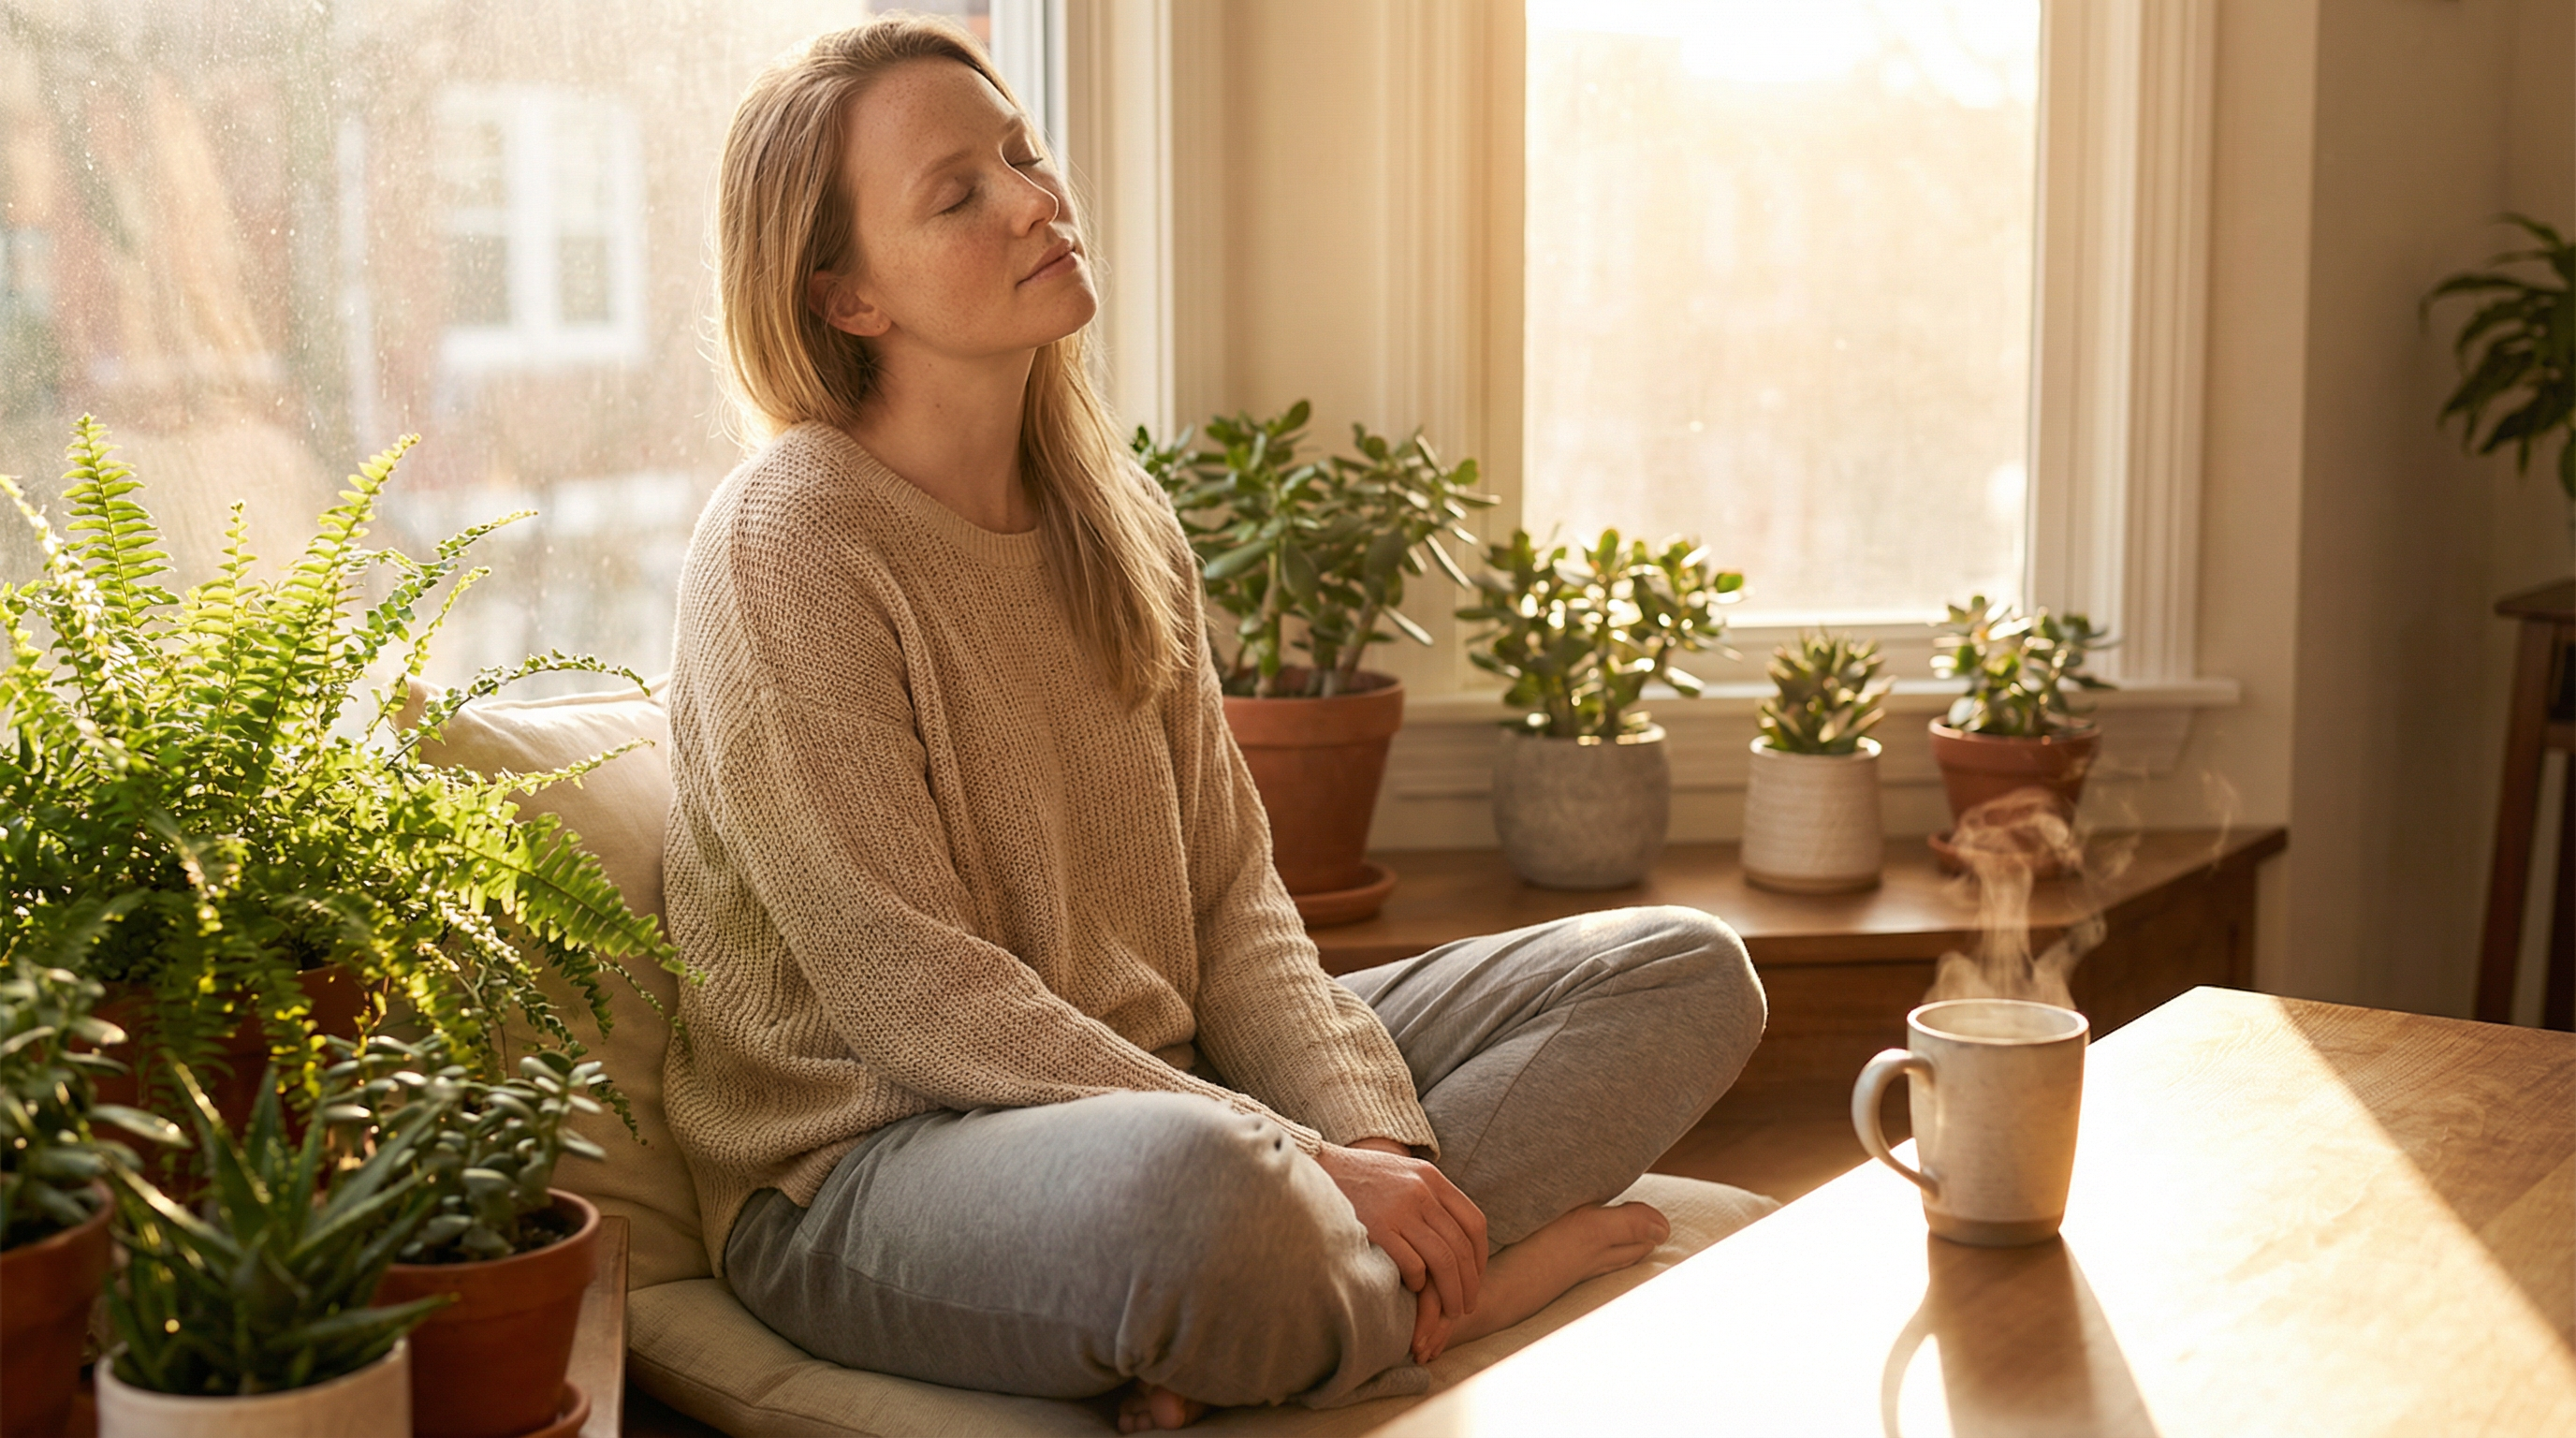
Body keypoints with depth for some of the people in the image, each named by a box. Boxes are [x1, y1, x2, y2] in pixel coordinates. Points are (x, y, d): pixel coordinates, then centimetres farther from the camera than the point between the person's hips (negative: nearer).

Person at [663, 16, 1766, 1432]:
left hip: (1160, 1085, 8)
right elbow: (908, 993, -18)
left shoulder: (1120, 519, 10)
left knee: (1684, 970, 0)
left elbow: (1230, 893, 7)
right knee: (1185, 1183, -45)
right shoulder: (785, 545, -13)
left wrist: (1369, 1132, -12)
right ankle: (1444, 1290, -13)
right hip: (869, 1159, -8)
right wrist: (1307, 1162, -22)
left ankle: (1366, 1282, -19)